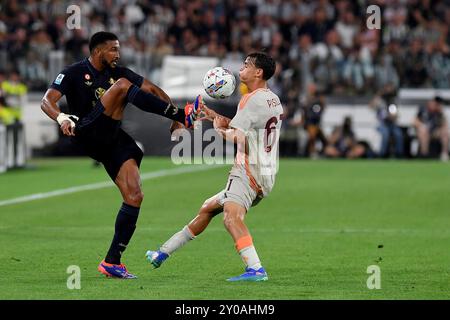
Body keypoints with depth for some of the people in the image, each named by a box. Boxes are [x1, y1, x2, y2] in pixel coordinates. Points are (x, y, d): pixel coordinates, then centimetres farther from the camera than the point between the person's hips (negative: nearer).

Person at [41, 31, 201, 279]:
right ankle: (184, 116, -26)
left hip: (114, 141, 6)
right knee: (122, 85, -23)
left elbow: (153, 90, 15)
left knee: (135, 196, -8)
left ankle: (112, 262, -3)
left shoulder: (117, 72, 14)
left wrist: (173, 118, 3)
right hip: (87, 135, -6)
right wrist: (61, 118, -35)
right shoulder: (74, 73, -2)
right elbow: (47, 101, -13)